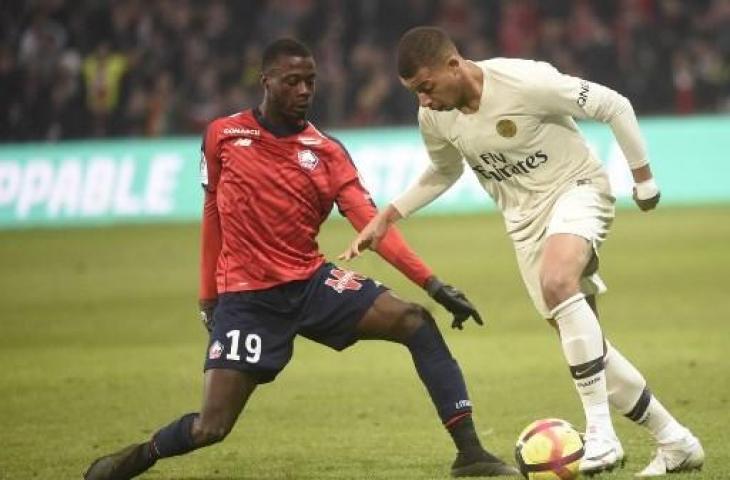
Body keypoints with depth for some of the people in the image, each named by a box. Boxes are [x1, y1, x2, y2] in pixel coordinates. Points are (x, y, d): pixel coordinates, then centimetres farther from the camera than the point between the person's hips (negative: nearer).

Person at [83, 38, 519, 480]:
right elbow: (214, 216, 11)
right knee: (211, 428, -10)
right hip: (246, 297, -2)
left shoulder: (327, 152, 0)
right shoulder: (223, 136, 0)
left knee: (416, 322, -20)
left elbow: (371, 223, -9)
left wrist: (432, 283, -20)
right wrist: (208, 296, 12)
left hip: (312, 282, 2)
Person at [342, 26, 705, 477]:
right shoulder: (434, 118, -5)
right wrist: (387, 217, 8)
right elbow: (444, 172, 17)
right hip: (525, 218, 7)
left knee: (556, 282, -37)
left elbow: (615, 106, -15)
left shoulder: (526, 82, -25)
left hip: (576, 188, -7)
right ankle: (675, 441, 18)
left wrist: (644, 178, -9)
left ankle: (600, 429, -34)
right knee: (584, 346, 4)